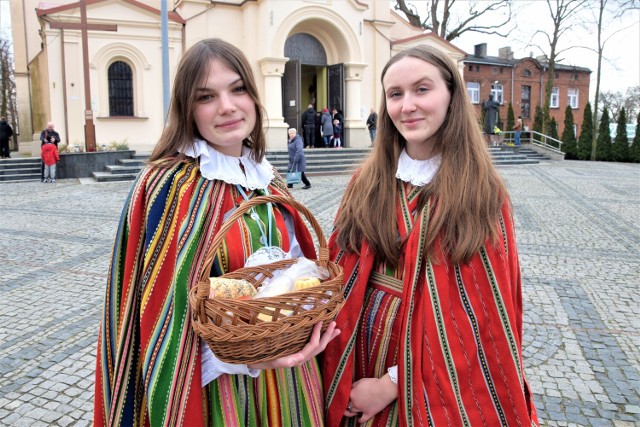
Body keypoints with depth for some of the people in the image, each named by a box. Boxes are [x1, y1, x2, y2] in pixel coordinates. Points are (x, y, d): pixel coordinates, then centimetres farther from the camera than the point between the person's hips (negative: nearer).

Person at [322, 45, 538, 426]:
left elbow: (478, 313, -14)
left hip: (440, 383, -3)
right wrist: (337, 373, -9)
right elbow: (341, 281, 0)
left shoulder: (482, 192, -12)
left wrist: (392, 383, -15)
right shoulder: (367, 183, -3)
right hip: (363, 356, 3)